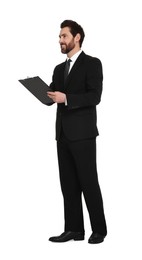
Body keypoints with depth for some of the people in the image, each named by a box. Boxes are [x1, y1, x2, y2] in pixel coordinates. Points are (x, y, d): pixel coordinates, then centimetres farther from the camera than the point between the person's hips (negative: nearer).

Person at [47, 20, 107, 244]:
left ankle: (99, 229, 6)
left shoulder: (92, 64, -3)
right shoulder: (59, 69, 18)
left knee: (88, 182, -3)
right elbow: (53, 97, 13)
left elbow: (95, 96, -14)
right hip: (63, 133, 7)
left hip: (82, 133, -7)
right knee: (68, 183, 7)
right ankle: (74, 229, 12)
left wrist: (66, 98, -22)